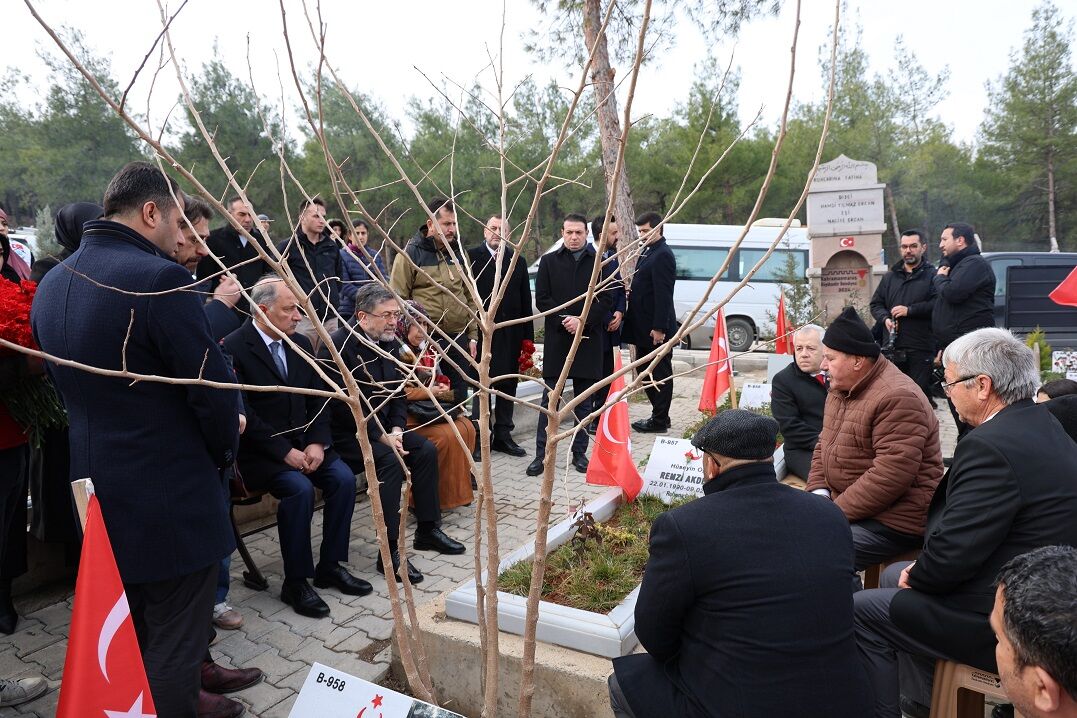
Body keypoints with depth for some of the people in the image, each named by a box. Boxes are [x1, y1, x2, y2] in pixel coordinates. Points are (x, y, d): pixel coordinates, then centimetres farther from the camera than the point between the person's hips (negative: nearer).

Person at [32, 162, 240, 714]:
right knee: (174, 647, 7)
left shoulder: (50, 285, 7)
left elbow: (64, 383, 13)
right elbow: (210, 382, -18)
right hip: (171, 497, -8)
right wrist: (224, 447, 1)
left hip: (96, 488, 9)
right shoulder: (159, 277, -20)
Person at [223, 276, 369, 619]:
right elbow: (243, 414, -17)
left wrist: (317, 442, -6)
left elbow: (317, 398, 10)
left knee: (344, 478, -15)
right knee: (300, 489, -28)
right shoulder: (234, 348, -12)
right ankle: (296, 582, -11)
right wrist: (284, 452, -19)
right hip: (260, 450, -6)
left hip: (303, 442, 6)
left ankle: (330, 566, 2)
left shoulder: (300, 343, 8)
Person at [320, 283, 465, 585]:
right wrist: (381, 437, -22)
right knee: (390, 459, -29)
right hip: (345, 434, -8)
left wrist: (396, 429, -5)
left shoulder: (388, 342, 6)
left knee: (426, 450, -4)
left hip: (383, 428, 9)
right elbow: (344, 405, -23)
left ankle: (428, 530, 11)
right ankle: (389, 553, -24)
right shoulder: (338, 346, -20)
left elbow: (398, 391, 12)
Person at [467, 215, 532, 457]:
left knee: (508, 385, 10)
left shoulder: (518, 262, 13)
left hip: (511, 334, 4)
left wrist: (528, 335, 7)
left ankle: (503, 436, 20)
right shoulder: (471, 258, -1)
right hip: (482, 333, -4)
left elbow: (526, 301, 11)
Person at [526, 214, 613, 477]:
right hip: (556, 339, 0)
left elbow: (606, 299, 0)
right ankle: (542, 454, 5)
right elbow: (542, 298, 1)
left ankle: (579, 453, 17)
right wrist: (564, 321, -12)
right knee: (549, 399, 1)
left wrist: (582, 321, -13)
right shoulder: (549, 261, 6)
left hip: (588, 339, 1)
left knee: (583, 401, 8)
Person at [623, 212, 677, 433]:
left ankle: (659, 421, 8)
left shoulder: (662, 255, -15)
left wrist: (659, 327, -22)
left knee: (660, 373, -1)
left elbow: (663, 294, -20)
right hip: (644, 327, 10)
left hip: (656, 328, -10)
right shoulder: (648, 251, 15)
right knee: (647, 372, 15)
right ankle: (659, 416, 25)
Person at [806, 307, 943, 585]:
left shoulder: (898, 398, -21)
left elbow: (889, 477, -27)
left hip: (894, 519, -9)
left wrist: (837, 511, -21)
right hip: (842, 503, 9)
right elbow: (824, 447, 16)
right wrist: (819, 493, -1)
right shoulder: (841, 389, 10)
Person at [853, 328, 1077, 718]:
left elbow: (954, 551, -27)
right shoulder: (1043, 426, 5)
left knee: (861, 611, -1)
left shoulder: (989, 445, -27)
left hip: (1002, 624, -10)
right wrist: (922, 570, 6)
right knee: (894, 575, 22)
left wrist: (917, 577, -6)